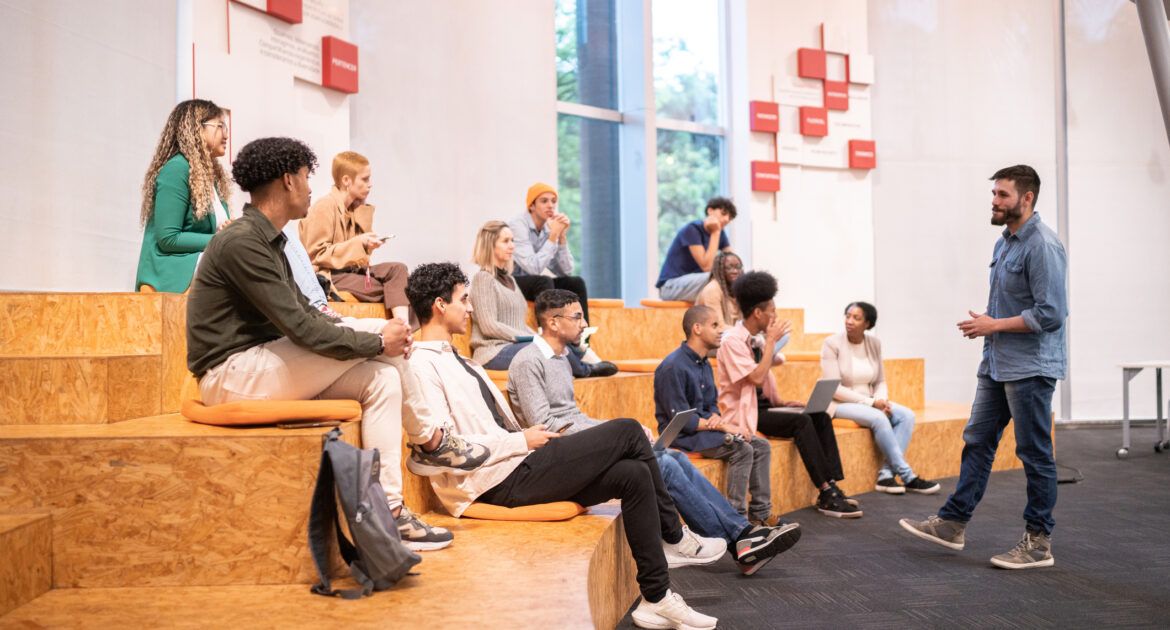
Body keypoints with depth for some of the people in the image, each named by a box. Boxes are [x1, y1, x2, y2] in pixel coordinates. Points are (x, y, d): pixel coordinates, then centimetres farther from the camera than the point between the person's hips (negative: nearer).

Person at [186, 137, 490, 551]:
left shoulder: (265, 241, 14)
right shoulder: (242, 243, -18)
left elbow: (305, 313, 12)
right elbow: (303, 330, -22)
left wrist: (383, 343, -2)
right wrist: (378, 341, -11)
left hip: (261, 367, 10)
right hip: (232, 374, -10)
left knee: (380, 377, -5)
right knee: (377, 331, -16)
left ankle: (388, 510, -8)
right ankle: (430, 440, 4)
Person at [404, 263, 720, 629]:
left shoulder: (455, 360, 22)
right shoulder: (422, 365, -10)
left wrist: (531, 439, 5)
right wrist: (522, 441, -13)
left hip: (518, 464, 9)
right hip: (501, 480, -9)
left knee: (633, 474, -7)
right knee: (627, 432, -12)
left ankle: (656, 598, -1)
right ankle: (674, 538, 4)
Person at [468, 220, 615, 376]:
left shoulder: (509, 279, 22)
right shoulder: (483, 278, -4)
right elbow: (489, 326, -14)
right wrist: (533, 339, -14)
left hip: (515, 346, 9)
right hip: (494, 352, -9)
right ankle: (585, 370, 0)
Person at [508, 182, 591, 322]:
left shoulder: (549, 227, 2)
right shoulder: (518, 225, -18)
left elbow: (566, 272, -2)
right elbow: (534, 268, -28)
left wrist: (562, 236, -12)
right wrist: (553, 236, -23)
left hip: (535, 285, 7)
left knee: (576, 283, -11)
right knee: (544, 281, -32)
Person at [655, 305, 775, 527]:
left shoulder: (704, 364, 11)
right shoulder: (673, 367, -18)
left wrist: (716, 417, -7)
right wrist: (722, 427, -17)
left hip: (706, 427, 9)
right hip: (682, 435, -9)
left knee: (761, 446, -1)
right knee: (741, 449, -24)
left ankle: (761, 515, 2)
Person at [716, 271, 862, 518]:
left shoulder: (755, 340, 10)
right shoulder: (733, 341, -16)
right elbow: (757, 378, -24)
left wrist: (781, 402, 4)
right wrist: (771, 342, -17)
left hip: (763, 405, 8)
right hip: (744, 412, -8)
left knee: (820, 415, -9)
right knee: (801, 421, -26)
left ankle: (831, 487, -14)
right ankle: (825, 494, -24)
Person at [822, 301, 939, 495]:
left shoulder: (874, 343, 4)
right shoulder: (832, 343, -11)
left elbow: (880, 381, 9)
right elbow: (833, 388, -16)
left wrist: (881, 400, -15)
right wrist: (871, 402, -20)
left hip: (868, 402, 6)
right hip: (840, 404, -6)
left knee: (906, 415, -18)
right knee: (879, 418, -31)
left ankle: (886, 474, -23)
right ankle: (907, 477, -21)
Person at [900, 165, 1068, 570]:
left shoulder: (1043, 247, -17)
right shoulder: (1004, 243, 14)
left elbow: (1050, 313, -22)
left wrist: (995, 325, -15)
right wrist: (985, 324, 6)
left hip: (1030, 368, -10)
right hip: (997, 365, 10)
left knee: (1035, 454, 0)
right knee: (977, 442, 12)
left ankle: (1038, 543, 11)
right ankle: (952, 523, 20)